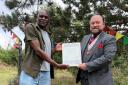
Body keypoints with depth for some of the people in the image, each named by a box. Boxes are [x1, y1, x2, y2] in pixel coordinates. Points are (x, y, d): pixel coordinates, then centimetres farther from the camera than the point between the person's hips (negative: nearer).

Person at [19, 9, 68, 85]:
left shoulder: (48, 34, 17)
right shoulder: (30, 27, -4)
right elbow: (37, 50, -14)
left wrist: (54, 50, 7)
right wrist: (57, 65, -12)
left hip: (46, 74, 7)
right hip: (31, 73, -6)